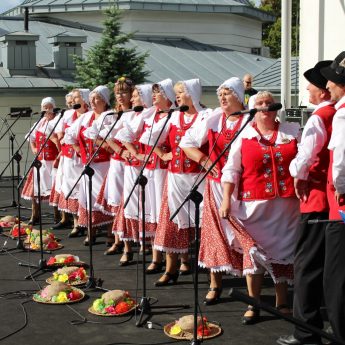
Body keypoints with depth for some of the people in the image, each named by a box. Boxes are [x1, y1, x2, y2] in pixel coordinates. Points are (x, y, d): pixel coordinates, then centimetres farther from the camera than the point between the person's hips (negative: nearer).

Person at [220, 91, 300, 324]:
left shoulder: (292, 132, 9)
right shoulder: (244, 136, 5)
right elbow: (231, 170, 3)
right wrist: (226, 199, -5)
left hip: (287, 203, 2)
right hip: (254, 204, -1)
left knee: (283, 249, 8)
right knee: (253, 250, -1)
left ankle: (282, 303, 22)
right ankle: (253, 304, 10)